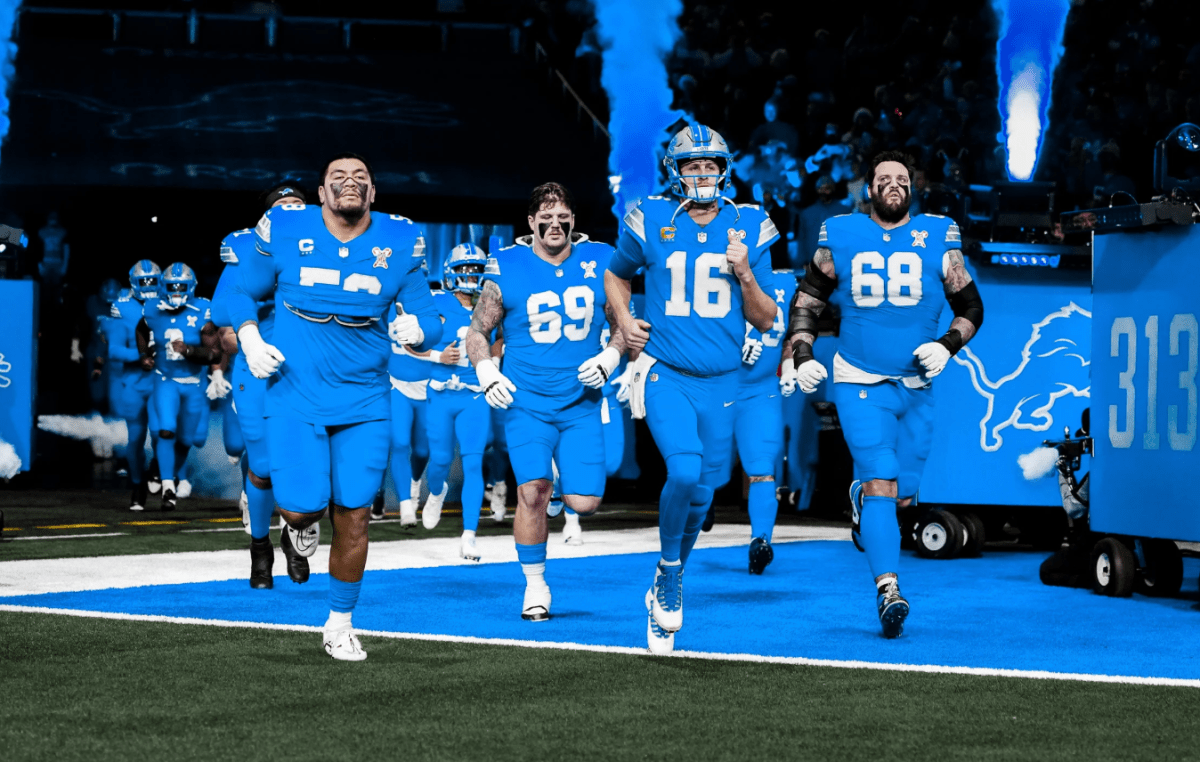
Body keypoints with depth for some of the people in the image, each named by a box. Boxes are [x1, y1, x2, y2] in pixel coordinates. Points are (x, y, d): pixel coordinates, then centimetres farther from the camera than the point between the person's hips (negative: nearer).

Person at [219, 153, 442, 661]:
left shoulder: (399, 244, -1)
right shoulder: (285, 232, -4)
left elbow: (429, 322, 4)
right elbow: (242, 292, 9)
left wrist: (416, 329, -20)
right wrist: (250, 339, -9)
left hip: (364, 402, 1)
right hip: (296, 396, -1)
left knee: (353, 518, 2)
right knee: (303, 505, -14)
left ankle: (339, 624, 21)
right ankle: (302, 521, 26)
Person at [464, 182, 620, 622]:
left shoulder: (598, 263, 2)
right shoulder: (507, 270, -4)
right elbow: (478, 332, 6)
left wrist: (608, 359, -6)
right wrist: (487, 374, -11)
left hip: (580, 402, 2)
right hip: (527, 402, -2)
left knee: (585, 503, -5)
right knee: (532, 492, -17)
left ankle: (565, 496, 34)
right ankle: (535, 586, 1)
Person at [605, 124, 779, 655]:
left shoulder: (749, 229, 1)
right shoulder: (651, 222, -2)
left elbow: (765, 321, 5)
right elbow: (616, 275, 19)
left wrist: (744, 274, -12)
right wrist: (623, 320, 1)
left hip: (720, 382, 3)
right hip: (665, 376, -3)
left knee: (700, 494, 8)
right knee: (684, 471, -24)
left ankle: (667, 586, 32)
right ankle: (668, 572, 0)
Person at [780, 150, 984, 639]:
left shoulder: (938, 240, 0)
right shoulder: (840, 238, 0)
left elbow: (971, 308, 8)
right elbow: (807, 299, 11)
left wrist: (946, 346, -9)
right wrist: (799, 356, 0)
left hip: (916, 387, 2)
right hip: (859, 383, -2)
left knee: (903, 495, 8)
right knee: (881, 483, -17)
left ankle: (862, 499, 44)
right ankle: (888, 590, -20)